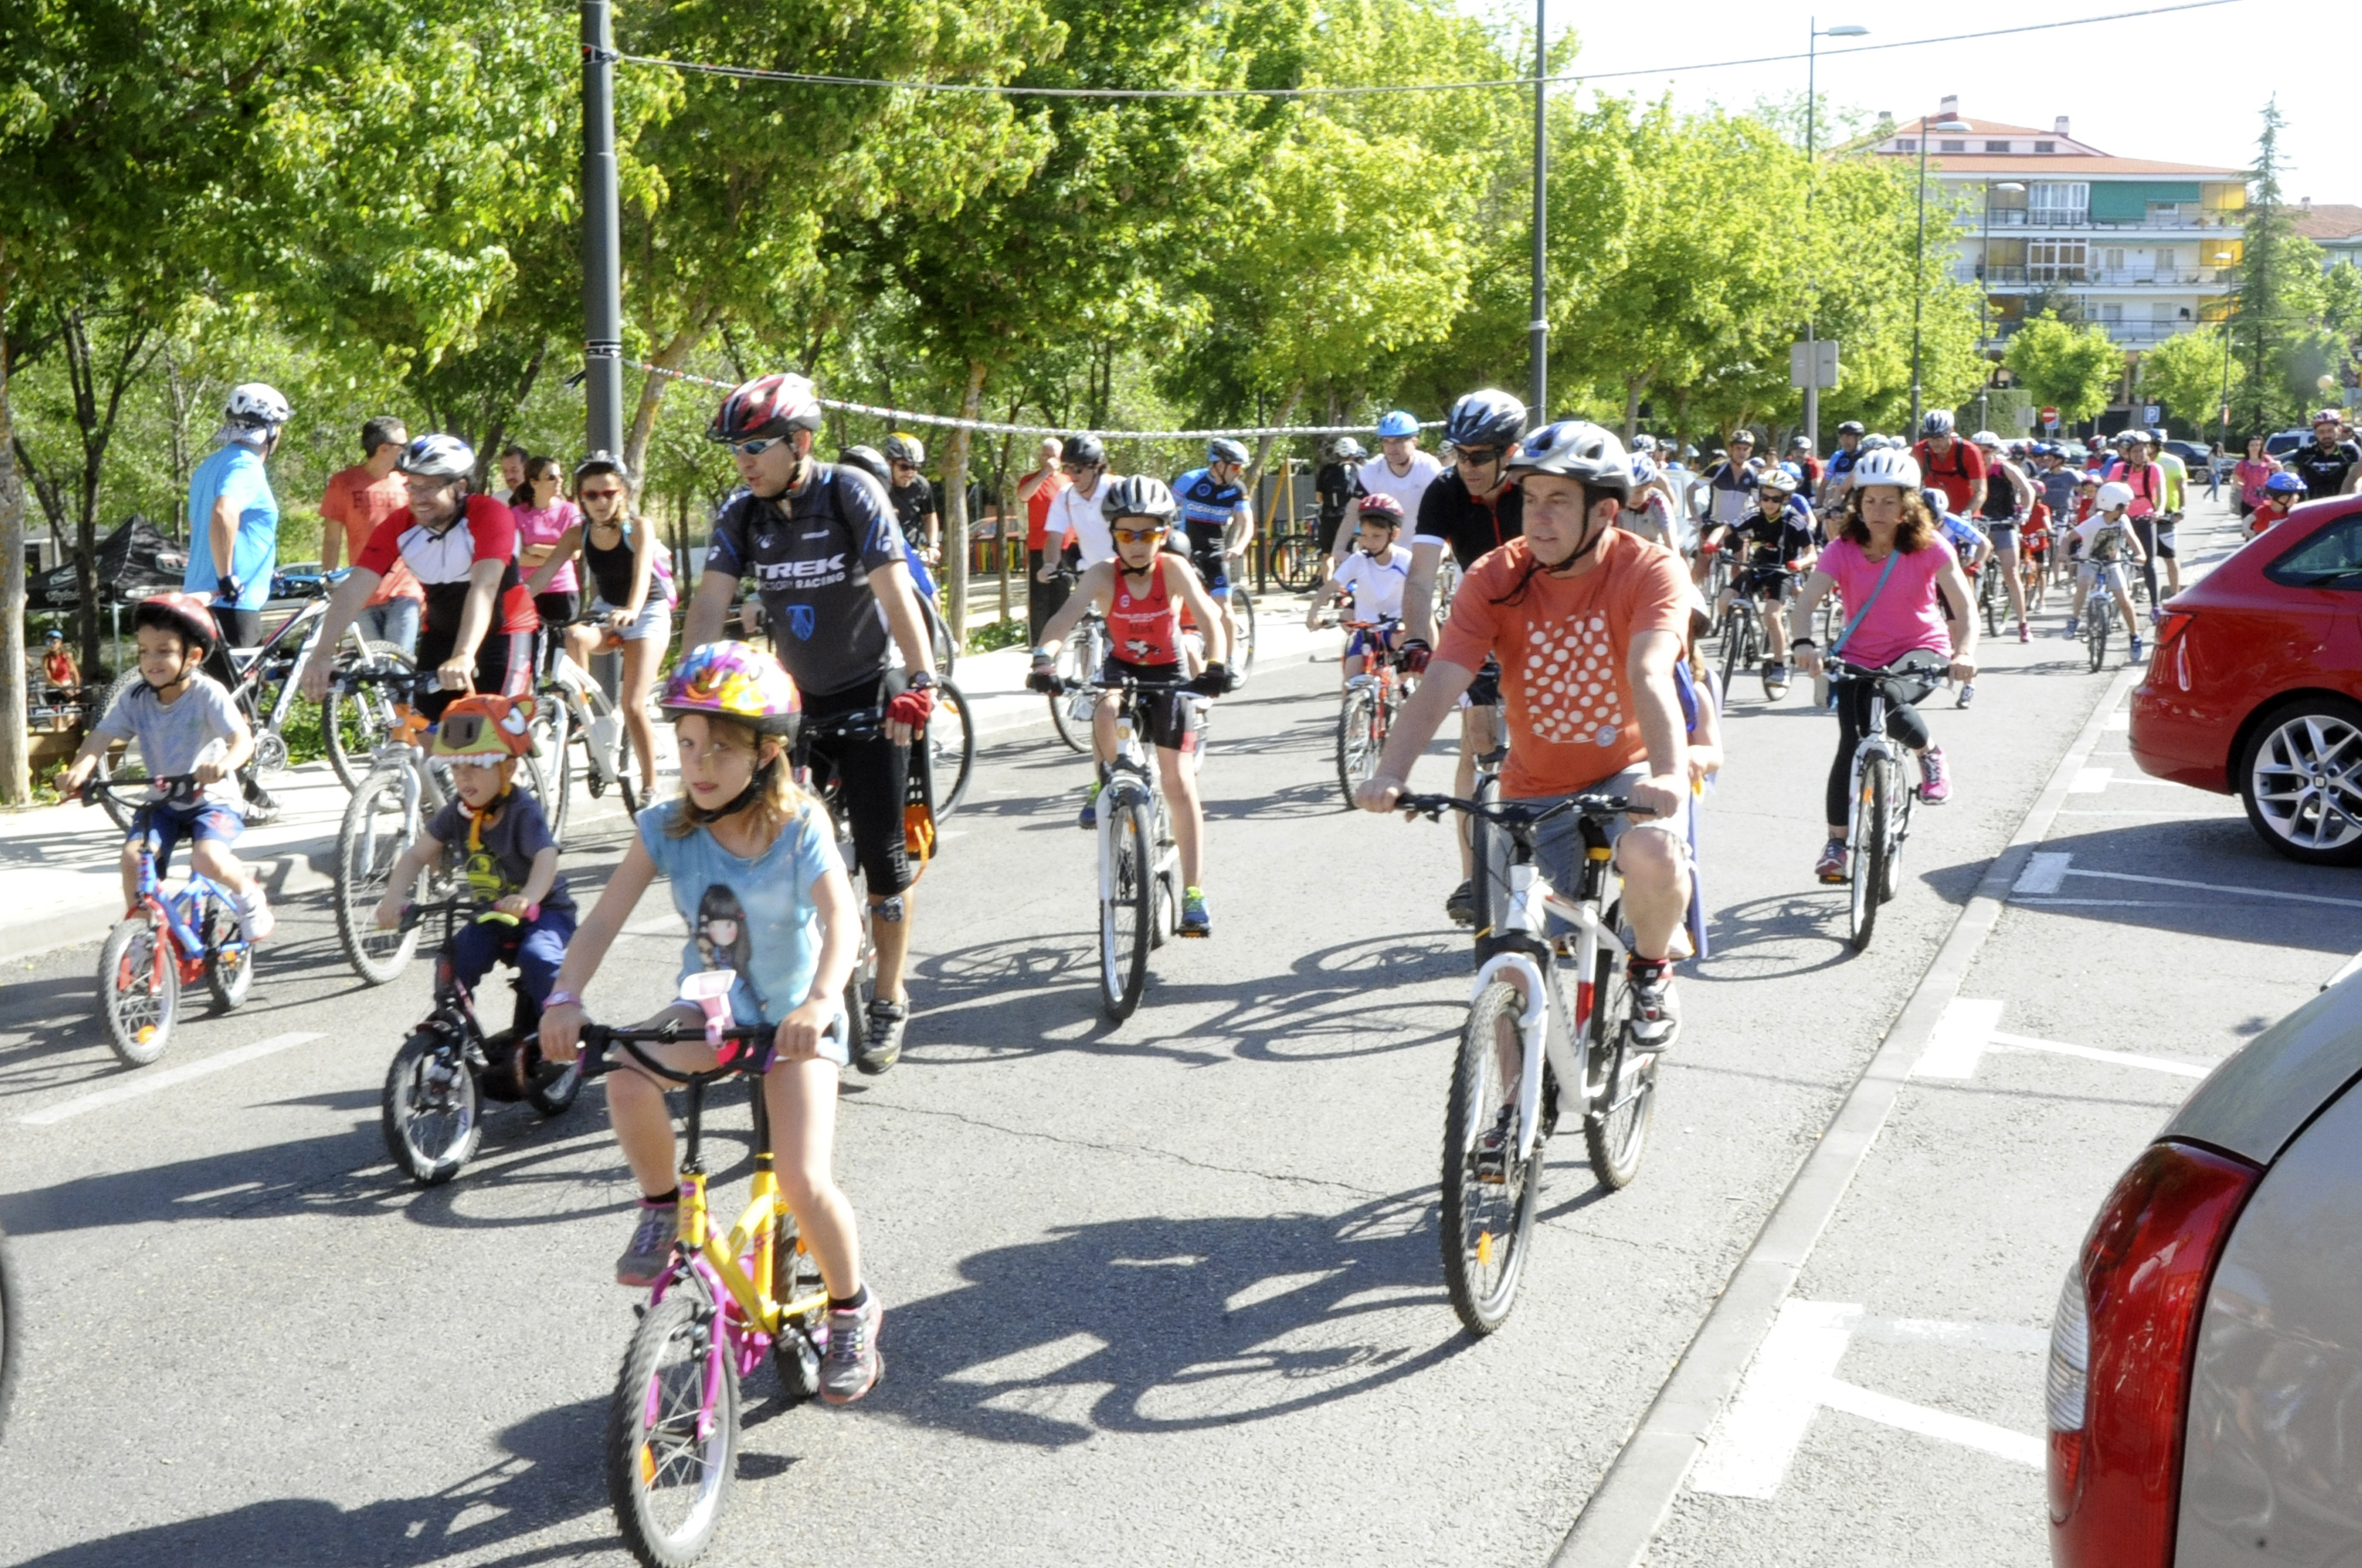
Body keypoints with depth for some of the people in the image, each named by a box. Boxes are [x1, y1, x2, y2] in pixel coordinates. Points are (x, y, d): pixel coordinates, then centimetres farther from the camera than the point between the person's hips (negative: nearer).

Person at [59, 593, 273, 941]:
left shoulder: (207, 693, -17)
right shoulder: (136, 699, -5)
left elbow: (242, 738, -28)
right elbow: (102, 734, -13)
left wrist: (224, 763, -51)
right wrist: (79, 768, -34)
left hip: (211, 799, -4)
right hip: (162, 803, 4)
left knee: (207, 857, -29)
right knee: (133, 856, -19)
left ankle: (249, 894, 3)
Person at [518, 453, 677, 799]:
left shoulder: (639, 528, -18)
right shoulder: (578, 534, -8)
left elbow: (641, 573, -33)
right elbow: (544, 572, -17)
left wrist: (631, 611, -53)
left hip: (647, 613, -4)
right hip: (605, 610, 4)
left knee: (632, 706, -13)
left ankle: (650, 786, 0)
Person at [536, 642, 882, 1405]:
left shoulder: (800, 825, -16)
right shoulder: (666, 827, -8)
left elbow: (842, 920, -28)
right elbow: (605, 919, -13)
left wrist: (818, 1003, -47)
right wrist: (565, 997, -31)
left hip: (793, 1020, -3)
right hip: (708, 1009, 3)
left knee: (803, 1183, -17)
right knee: (628, 1079, -30)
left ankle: (852, 1311, 12)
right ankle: (664, 1207, -2)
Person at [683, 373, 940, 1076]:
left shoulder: (852, 495, -16)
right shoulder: (742, 512, -4)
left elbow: (894, 591, -26)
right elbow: (709, 602, -10)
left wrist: (920, 684, -38)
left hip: (868, 694, -4)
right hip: (797, 699, 4)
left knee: (881, 855, -3)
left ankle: (890, 1003, 10)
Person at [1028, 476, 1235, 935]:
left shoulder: (1173, 569, -21)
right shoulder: (1104, 575, -18)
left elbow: (1209, 618, -32)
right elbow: (1065, 617, -31)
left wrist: (1217, 666, -51)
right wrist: (1044, 658, -50)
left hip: (1169, 674, -1)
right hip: (1121, 668, 1)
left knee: (1179, 781, -8)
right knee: (1107, 713, -36)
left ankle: (1194, 893, -2)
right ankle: (1106, 784, -5)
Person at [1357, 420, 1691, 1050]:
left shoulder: (1649, 569, -17)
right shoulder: (1496, 578, -11)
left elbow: (1649, 674, -33)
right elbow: (1440, 682, -23)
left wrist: (1670, 773, -50)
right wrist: (1391, 773, -39)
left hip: (1627, 773, -2)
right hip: (1534, 790, 2)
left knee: (1654, 853, -35)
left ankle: (1651, 972, -3)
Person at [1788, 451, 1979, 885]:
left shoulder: (1929, 546, -11)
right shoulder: (1842, 550, -10)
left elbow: (1964, 606, -19)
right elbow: (1805, 603, -21)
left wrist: (1965, 651, -40)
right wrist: (1804, 644, -44)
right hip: (1859, 657, 2)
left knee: (1888, 701, -33)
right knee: (1851, 744, -14)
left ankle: (1930, 755, -1)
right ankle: (1835, 842, 1)